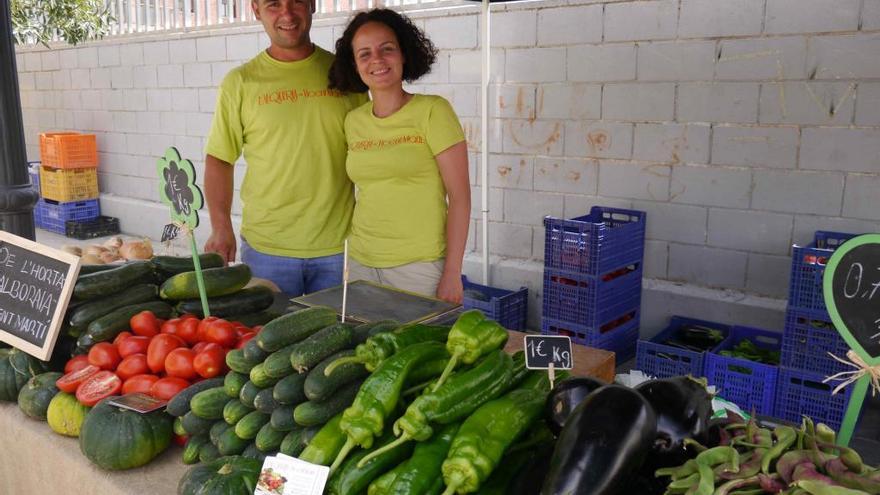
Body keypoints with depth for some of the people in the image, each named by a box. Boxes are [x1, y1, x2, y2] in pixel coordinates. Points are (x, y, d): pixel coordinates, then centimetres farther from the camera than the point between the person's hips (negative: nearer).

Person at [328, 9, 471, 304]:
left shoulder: (432, 111, -8)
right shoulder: (353, 121, 6)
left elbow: (459, 195, -10)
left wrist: (452, 273, -13)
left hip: (419, 265, -4)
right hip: (360, 261, 5)